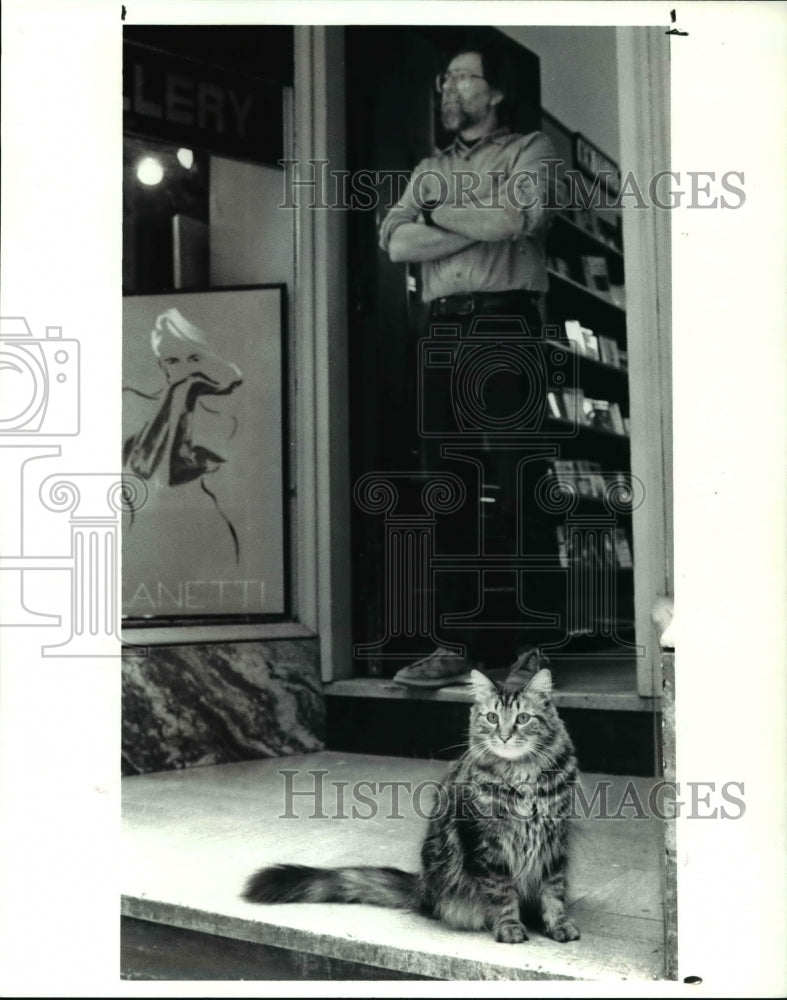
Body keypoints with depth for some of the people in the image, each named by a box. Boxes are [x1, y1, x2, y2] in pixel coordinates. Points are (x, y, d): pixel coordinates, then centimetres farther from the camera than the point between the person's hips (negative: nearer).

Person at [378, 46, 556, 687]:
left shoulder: (530, 150, 11)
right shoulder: (429, 171, 24)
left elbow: (513, 219, -10)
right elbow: (396, 243, 7)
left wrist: (439, 214, 3)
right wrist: (481, 225, -2)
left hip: (505, 327, -5)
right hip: (442, 332, 5)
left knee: (509, 488, -9)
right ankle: (460, 641, 3)